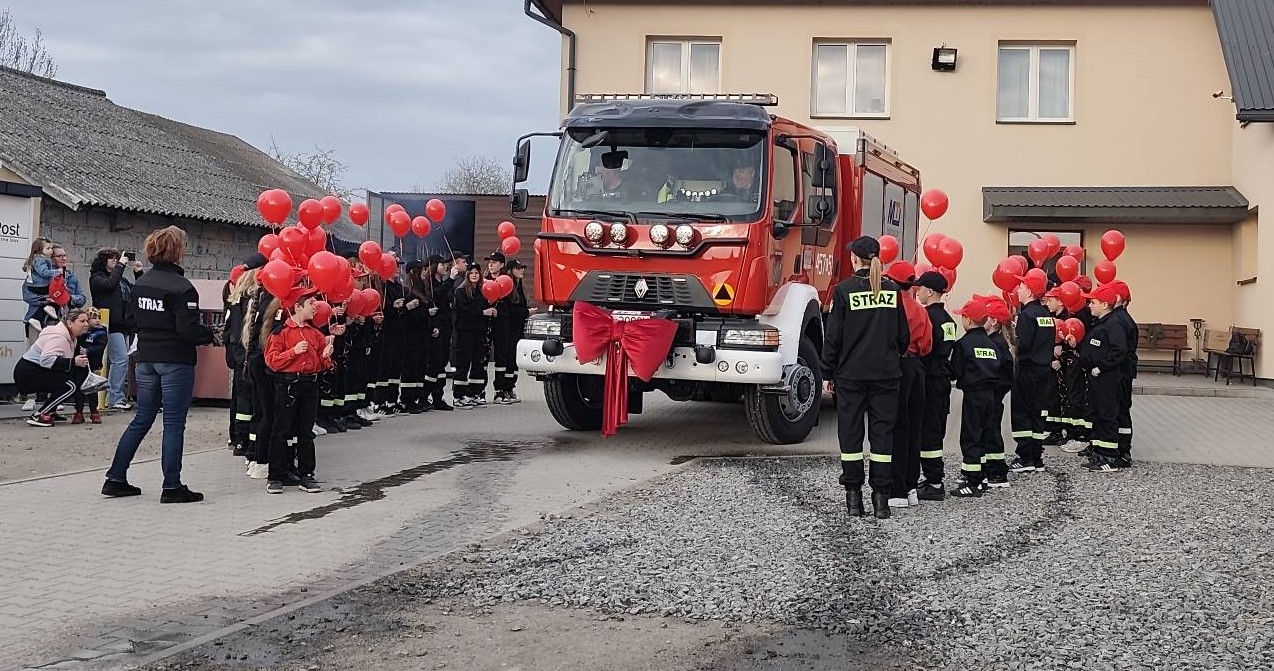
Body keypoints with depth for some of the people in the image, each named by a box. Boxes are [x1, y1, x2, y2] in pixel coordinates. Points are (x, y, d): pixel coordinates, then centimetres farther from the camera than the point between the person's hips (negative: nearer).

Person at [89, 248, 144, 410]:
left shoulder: (122, 280, 24)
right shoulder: (97, 278, 3)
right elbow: (109, 284, -17)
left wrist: (138, 272, 13)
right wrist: (120, 265, -11)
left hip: (125, 325, 8)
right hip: (111, 325, -8)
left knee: (119, 361, 5)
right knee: (121, 360, -15)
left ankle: (112, 398, 8)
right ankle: (116, 398, -14)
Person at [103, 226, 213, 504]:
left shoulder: (141, 283, 8)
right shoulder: (181, 287, -15)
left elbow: (135, 319, 15)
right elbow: (188, 330, -19)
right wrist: (210, 335, -1)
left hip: (146, 359, 7)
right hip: (175, 361, -7)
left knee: (141, 419, 15)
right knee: (174, 423, -1)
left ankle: (115, 478, 16)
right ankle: (172, 487, 2)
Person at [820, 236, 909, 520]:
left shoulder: (844, 290, -7)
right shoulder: (892, 290, 2)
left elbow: (834, 336, -5)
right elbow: (903, 335, 6)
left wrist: (828, 374, 4)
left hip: (851, 374, -2)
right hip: (887, 374, 2)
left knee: (850, 433, 6)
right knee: (882, 432, 6)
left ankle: (853, 496, 6)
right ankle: (881, 497, 4)